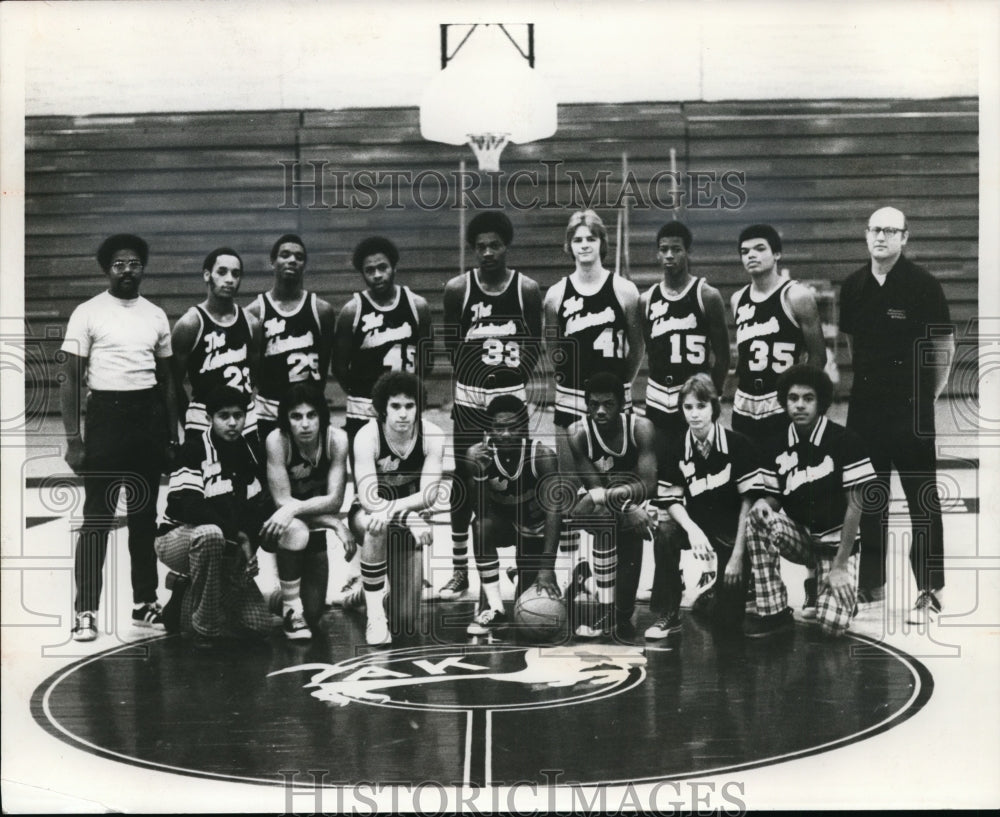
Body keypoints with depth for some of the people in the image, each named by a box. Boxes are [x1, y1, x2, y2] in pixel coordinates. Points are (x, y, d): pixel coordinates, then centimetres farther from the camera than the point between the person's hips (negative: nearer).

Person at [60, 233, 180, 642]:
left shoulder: (156, 316, 9)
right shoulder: (88, 314, -3)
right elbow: (71, 380, -4)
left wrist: (172, 435, 11)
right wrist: (73, 439, -10)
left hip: (149, 416, 4)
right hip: (105, 414, -4)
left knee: (145, 515, 11)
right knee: (97, 517, -4)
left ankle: (145, 603, 20)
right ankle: (86, 611, 0)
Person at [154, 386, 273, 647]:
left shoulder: (249, 452, 4)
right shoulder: (195, 448, -16)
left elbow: (261, 507, 5)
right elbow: (190, 507, -27)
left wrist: (249, 547, -12)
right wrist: (237, 535, -26)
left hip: (228, 550, 6)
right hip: (179, 537, -6)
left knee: (258, 624, -6)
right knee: (210, 534, -43)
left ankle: (188, 599, 17)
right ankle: (205, 627, -25)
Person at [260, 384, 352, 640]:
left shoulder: (336, 439, -18)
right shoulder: (277, 440, -24)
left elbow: (334, 500, -20)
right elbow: (282, 500, -25)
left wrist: (295, 509, -37)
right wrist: (336, 523, -28)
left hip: (315, 531, 3)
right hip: (277, 528, -2)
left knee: (313, 614, -6)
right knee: (296, 530, -39)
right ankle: (290, 608, -17)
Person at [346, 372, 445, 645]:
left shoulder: (431, 436, -16)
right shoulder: (368, 436, -22)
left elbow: (429, 495, -23)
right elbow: (369, 499, -31)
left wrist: (395, 508, -42)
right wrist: (412, 516, -47)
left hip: (405, 527, 2)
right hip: (367, 514, -2)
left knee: (405, 624, -6)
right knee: (376, 526, -43)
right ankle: (374, 617, -28)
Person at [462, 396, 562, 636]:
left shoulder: (542, 455, -28)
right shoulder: (477, 454, -22)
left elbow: (553, 511, -34)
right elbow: (480, 511, -25)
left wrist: (547, 567, -44)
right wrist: (479, 472, -43)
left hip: (535, 529, -1)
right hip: (502, 522, 1)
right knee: (482, 526, -36)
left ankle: (523, 575, 32)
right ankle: (494, 608, -24)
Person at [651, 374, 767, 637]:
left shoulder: (738, 445, -14)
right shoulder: (676, 448, -6)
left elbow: (749, 500, -15)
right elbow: (672, 500, -4)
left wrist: (738, 554, -18)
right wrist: (692, 529, -25)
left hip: (733, 529, -3)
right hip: (697, 522, 3)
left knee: (728, 620, -11)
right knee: (665, 533, -32)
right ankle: (666, 615, -17)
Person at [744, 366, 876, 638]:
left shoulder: (845, 441, -14)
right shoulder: (779, 449, -2)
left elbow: (854, 506, -13)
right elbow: (775, 500, 5)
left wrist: (840, 564, -15)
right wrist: (764, 505, -21)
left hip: (836, 544, -3)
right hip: (799, 536, 3)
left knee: (833, 624, -22)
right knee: (758, 513, -27)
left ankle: (838, 586, 16)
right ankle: (774, 612, -19)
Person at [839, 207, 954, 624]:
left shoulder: (922, 284, -8)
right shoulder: (853, 285, 6)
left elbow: (944, 344, -2)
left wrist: (929, 394, 2)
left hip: (911, 408, -5)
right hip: (864, 403, 5)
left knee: (922, 499, -2)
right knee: (868, 497, 12)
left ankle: (930, 592, 2)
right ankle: (871, 582, 24)